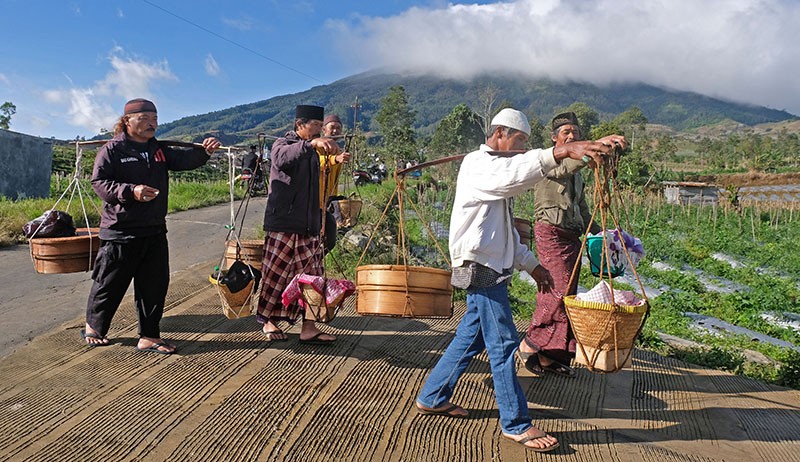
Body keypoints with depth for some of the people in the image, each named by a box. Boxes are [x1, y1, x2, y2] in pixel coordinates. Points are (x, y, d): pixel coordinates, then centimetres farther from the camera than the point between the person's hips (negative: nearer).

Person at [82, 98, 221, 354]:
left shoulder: (159, 150, 12)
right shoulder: (112, 150, -5)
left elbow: (183, 160, -2)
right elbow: (99, 182, -13)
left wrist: (204, 151, -22)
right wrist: (131, 191, -28)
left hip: (155, 232, 6)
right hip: (120, 232, -5)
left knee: (155, 284, 6)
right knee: (110, 284, 7)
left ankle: (149, 336, 17)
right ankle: (94, 327, 32)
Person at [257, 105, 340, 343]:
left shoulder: (312, 152, 20)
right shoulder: (283, 144, -3)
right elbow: (282, 159, -30)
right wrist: (311, 144, -43)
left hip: (308, 227, 7)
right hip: (283, 225, -7)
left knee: (311, 275, 2)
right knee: (277, 274, 1)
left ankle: (308, 327, 5)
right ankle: (268, 321, 17)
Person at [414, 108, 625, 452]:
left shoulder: (494, 167, 24)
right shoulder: (478, 163, -8)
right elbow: (513, 174, -35)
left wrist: (532, 265, 22)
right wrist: (561, 151, -45)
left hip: (492, 268, 10)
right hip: (481, 267, -10)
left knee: (471, 337, 15)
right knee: (503, 343, -5)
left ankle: (432, 397, 27)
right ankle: (516, 424, 5)